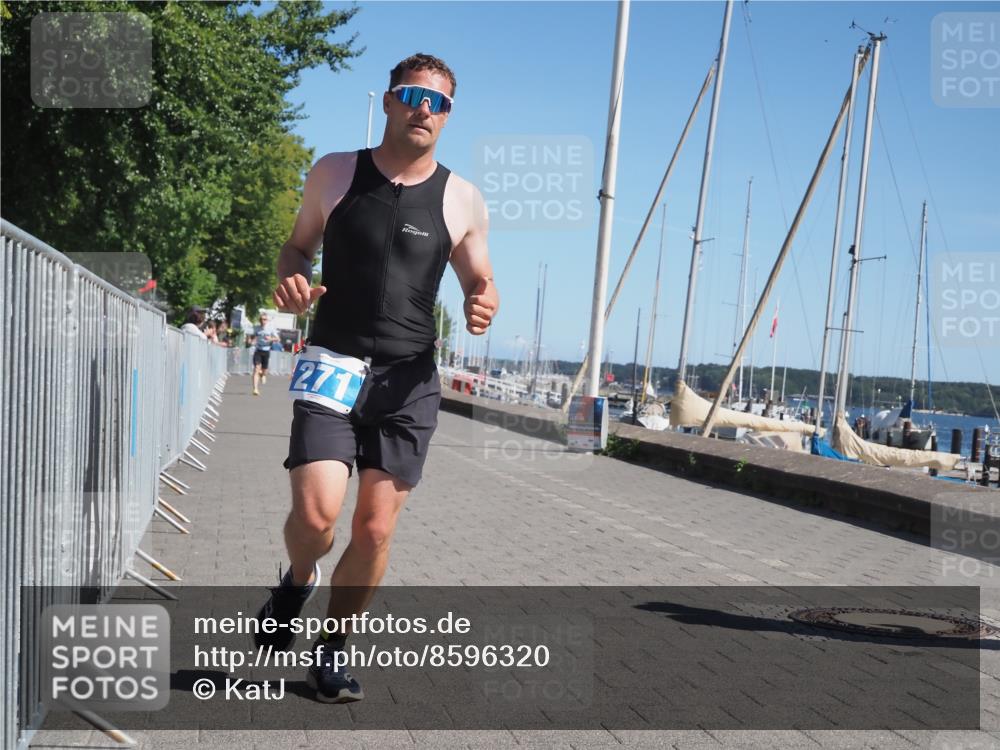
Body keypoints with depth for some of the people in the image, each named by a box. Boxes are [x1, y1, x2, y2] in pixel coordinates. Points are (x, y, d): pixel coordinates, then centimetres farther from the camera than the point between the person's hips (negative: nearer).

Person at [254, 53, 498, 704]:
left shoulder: (463, 200, 3)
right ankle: (298, 580, 20)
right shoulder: (334, 174, 4)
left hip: (408, 382, 1)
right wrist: (291, 281, -8)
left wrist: (483, 306, -13)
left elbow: (482, 283, 11)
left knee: (375, 530, 3)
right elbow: (299, 246, 16)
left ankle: (332, 649, 26)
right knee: (316, 514, -16)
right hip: (331, 366, -1)